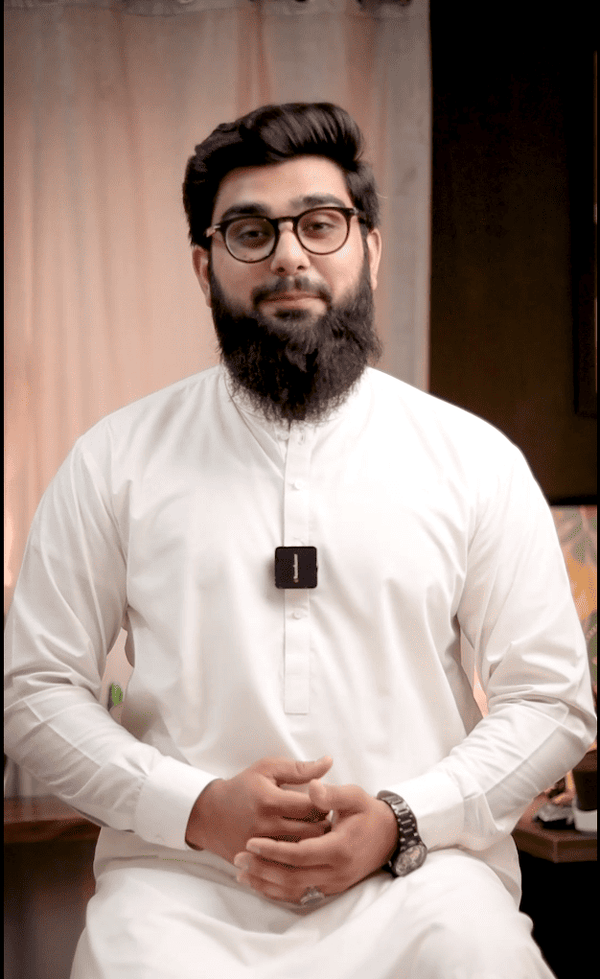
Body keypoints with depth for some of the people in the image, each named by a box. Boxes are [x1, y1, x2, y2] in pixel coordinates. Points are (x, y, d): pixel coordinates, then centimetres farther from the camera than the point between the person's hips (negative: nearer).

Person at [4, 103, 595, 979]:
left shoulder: (476, 460, 6)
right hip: (181, 875, 0)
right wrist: (197, 807, -9)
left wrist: (400, 823, -9)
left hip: (416, 876, 1)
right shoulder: (117, 461, 7)